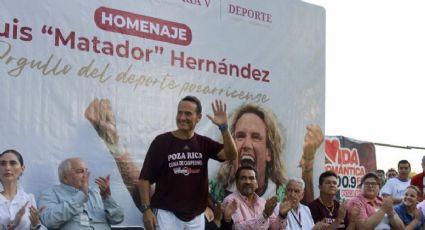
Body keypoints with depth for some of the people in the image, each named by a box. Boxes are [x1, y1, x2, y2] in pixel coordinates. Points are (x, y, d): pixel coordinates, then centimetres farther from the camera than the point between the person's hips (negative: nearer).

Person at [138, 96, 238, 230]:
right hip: (167, 213, -4)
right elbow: (145, 178, -4)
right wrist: (146, 209, -13)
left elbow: (231, 155, -10)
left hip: (196, 216, 4)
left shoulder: (204, 143, 5)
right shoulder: (161, 141, -6)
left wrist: (223, 127, -21)